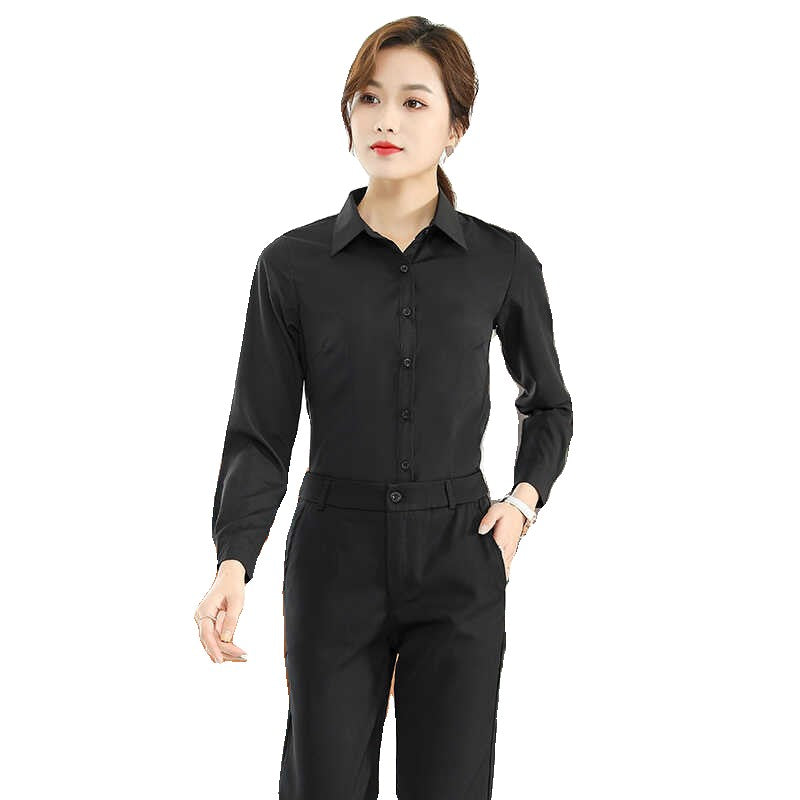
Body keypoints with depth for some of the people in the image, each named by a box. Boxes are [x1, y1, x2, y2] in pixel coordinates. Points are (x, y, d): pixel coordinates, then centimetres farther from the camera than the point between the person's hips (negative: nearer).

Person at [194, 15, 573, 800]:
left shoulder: (502, 262, 0)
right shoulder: (293, 264, -2)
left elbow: (548, 405, 16)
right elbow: (260, 435, -3)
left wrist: (525, 499, -1)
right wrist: (233, 564, -17)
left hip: (460, 559, 0)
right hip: (336, 558, 0)